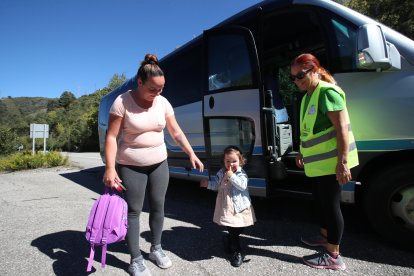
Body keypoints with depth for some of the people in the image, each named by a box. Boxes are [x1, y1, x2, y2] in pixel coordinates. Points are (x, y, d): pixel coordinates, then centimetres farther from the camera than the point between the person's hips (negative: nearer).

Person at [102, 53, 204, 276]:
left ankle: (156, 249, 31)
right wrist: (110, 168, -21)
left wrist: (192, 154, -2)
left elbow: (176, 132, 4)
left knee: (158, 206, 11)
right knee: (133, 210, 3)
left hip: (159, 164, 4)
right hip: (130, 166, -4)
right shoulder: (122, 102, -14)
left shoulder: (163, 102, -2)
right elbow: (111, 137, -14)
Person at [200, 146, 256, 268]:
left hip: (239, 208, -1)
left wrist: (231, 176, -24)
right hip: (226, 207, 1)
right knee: (232, 229, 3)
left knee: (239, 229, 12)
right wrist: (208, 184, -7)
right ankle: (237, 252, 22)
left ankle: (229, 239, 43)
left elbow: (242, 186, -23)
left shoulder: (241, 173, -8)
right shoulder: (221, 173, 2)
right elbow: (216, 184, 10)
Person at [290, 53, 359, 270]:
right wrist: (303, 153, 22)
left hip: (331, 161, -9)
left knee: (331, 204, 0)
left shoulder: (327, 92, -16)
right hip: (317, 161, 9)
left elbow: (342, 128, -21)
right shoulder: (308, 96, 12)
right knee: (321, 200, 22)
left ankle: (333, 256, 14)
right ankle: (325, 236, 42)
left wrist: (342, 161, -25)